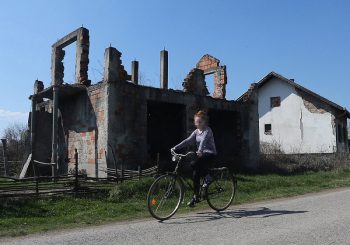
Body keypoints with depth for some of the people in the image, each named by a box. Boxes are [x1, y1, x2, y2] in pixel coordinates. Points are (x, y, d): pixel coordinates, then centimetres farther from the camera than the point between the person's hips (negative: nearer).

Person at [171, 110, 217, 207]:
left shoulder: (207, 130, -11)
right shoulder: (196, 131, 10)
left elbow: (203, 140, -30)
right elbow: (187, 141, 2)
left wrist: (200, 150, -48)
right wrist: (175, 147, -10)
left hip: (209, 154, -7)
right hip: (201, 154, 7)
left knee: (194, 165, -28)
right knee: (196, 173, -4)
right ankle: (195, 197, 9)